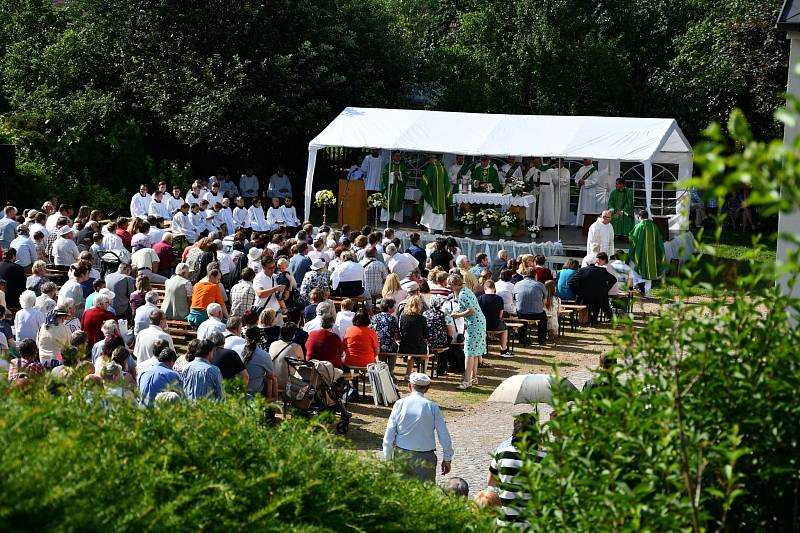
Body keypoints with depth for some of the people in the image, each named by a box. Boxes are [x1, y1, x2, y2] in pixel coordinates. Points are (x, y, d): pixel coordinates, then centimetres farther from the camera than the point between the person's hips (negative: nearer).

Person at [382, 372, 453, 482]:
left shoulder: (400, 404, -2)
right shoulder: (432, 407, -4)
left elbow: (389, 434, -1)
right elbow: (444, 436, -1)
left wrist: (388, 458, 9)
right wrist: (447, 459, 11)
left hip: (401, 456, 1)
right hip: (425, 459, -1)